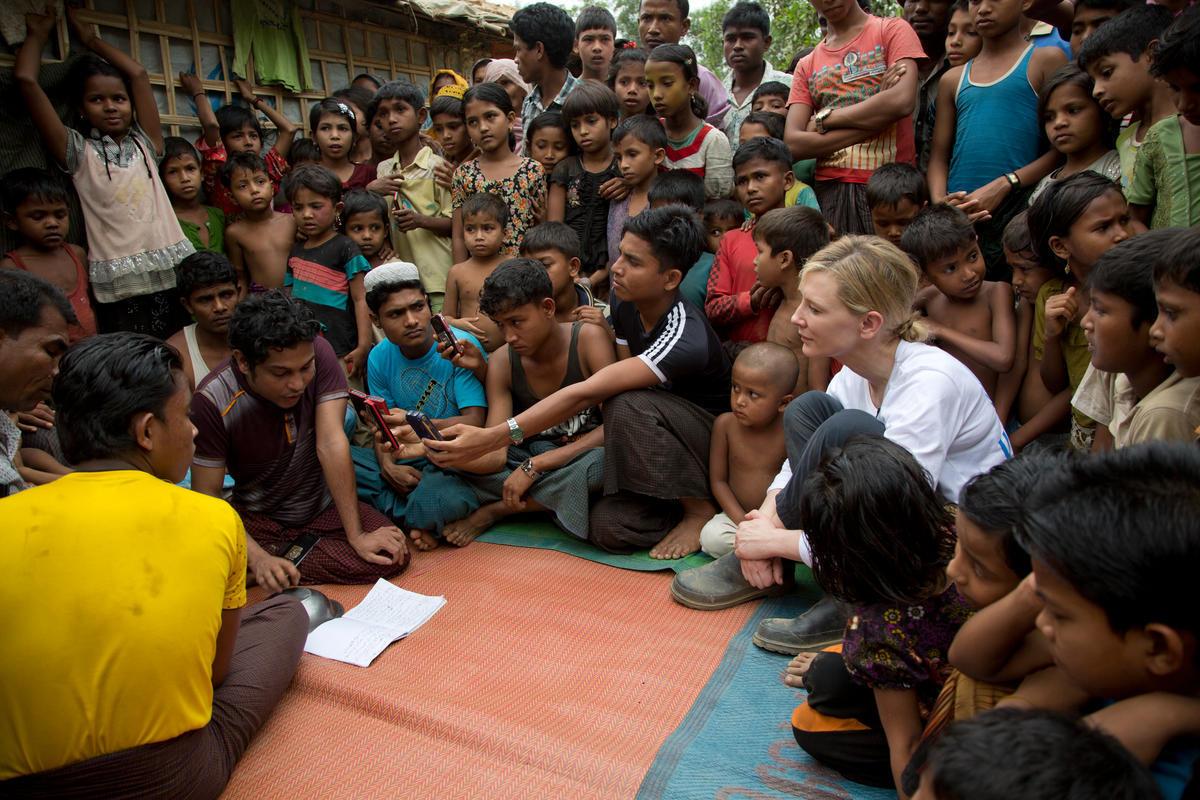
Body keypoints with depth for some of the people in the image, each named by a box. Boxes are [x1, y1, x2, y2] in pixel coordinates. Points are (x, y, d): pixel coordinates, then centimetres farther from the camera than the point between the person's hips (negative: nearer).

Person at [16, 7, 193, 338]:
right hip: (120, 289, -2)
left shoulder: (144, 143, 17)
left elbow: (139, 74, 14)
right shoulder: (79, 152, 9)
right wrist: (39, 32, 23)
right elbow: (25, 79, 6)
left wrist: (91, 39, 26)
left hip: (175, 273, 3)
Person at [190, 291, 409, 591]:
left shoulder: (318, 353, -18)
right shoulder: (213, 401, -21)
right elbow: (207, 495, -16)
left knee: (392, 557, -20)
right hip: (258, 520, -2)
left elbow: (331, 444, -22)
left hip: (324, 507, 3)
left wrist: (356, 535, -24)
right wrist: (257, 558, -32)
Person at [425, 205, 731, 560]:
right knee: (607, 527, -17)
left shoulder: (686, 340, -33)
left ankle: (701, 510, -16)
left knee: (630, 406, -35)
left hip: (711, 435, -6)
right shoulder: (624, 300, -6)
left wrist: (489, 438, -44)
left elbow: (586, 394, -41)